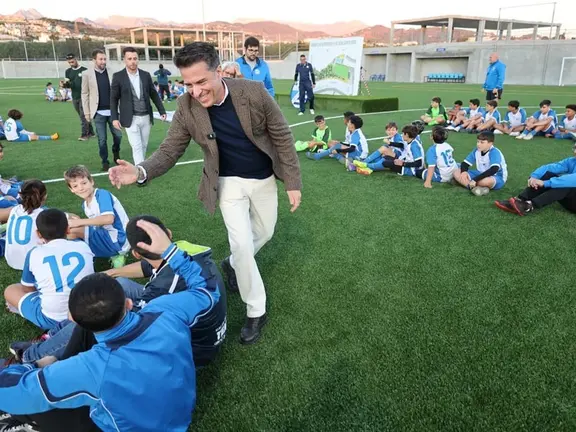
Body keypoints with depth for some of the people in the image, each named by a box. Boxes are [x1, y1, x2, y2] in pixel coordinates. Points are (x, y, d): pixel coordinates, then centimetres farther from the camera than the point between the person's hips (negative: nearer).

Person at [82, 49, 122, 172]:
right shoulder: (87, 74, -3)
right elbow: (85, 94, 0)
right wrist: (86, 112, -2)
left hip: (112, 111, 2)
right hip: (98, 113, -2)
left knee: (118, 135, 8)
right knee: (102, 139, 3)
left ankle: (116, 154, 35)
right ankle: (105, 161, 18)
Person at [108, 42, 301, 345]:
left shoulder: (253, 92, -24)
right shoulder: (187, 107, -19)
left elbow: (282, 137, -14)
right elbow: (170, 149, -13)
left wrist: (293, 182, -12)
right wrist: (141, 172, -35)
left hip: (264, 179, 1)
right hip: (229, 181, -1)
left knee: (264, 233, 17)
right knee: (242, 242, -10)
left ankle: (233, 264, 49)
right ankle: (256, 311, 10)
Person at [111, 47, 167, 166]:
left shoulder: (146, 75, 5)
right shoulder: (118, 76, -4)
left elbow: (154, 95, 11)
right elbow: (113, 99, -1)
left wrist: (162, 111, 6)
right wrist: (114, 118, -7)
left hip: (146, 117, 4)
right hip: (131, 119, -3)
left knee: (144, 146, 12)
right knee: (137, 147, -7)